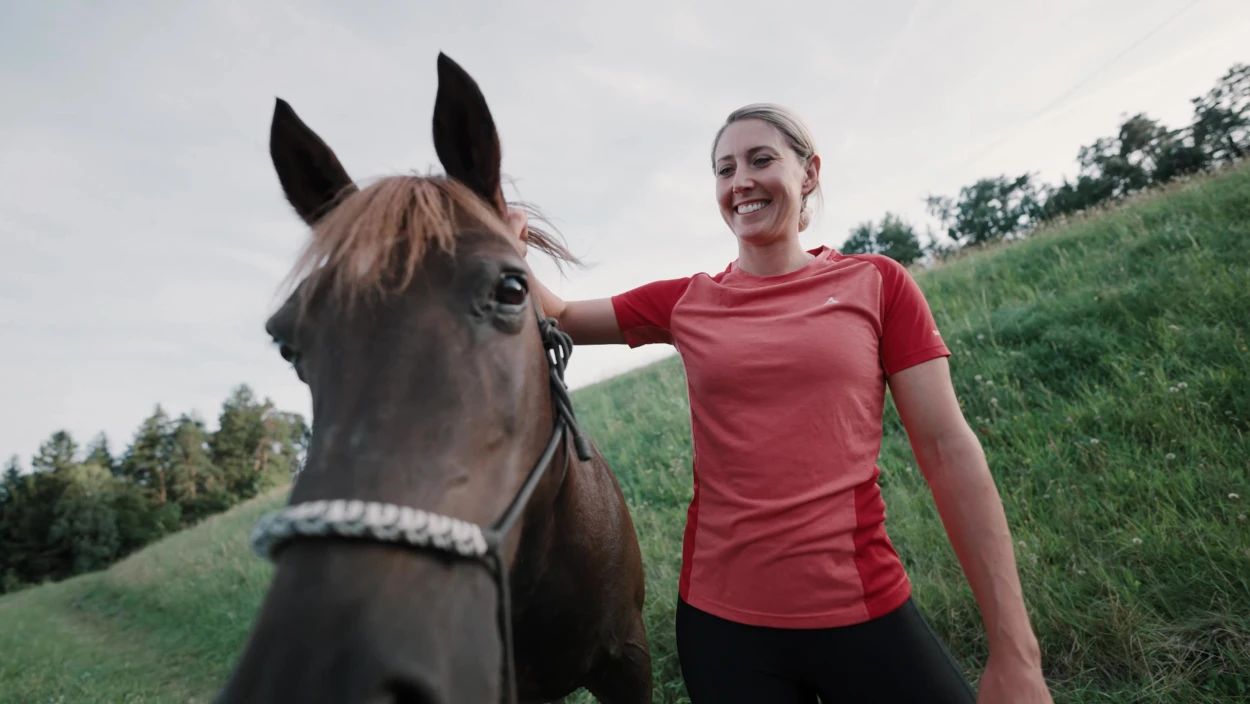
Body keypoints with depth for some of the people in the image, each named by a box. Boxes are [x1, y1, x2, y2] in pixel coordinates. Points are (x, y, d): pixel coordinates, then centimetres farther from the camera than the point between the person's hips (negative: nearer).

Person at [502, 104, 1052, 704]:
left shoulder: (876, 284, -1)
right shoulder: (685, 303, 4)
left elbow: (947, 451, -4)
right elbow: (559, 320, 13)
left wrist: (1015, 652, -6)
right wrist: (509, 254, -9)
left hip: (865, 610, -1)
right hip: (720, 619, 2)